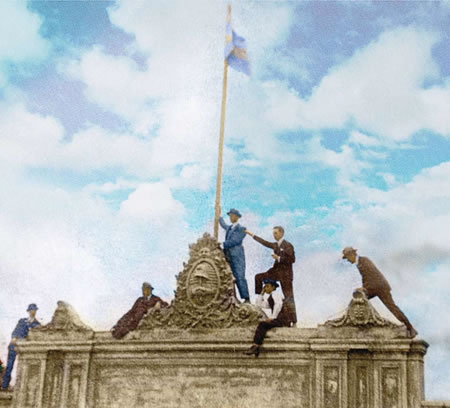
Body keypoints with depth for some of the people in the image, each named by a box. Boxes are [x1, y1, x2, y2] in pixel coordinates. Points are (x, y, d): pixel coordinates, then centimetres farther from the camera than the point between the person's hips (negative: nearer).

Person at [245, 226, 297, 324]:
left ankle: (293, 321, -4)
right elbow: (265, 242, 21)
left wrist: (278, 258, -21)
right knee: (258, 277, 8)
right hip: (276, 272, 8)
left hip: (285, 274, -8)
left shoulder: (288, 245, -13)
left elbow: (292, 259, -18)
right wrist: (252, 235, 23)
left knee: (288, 298, -6)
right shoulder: (276, 245, 11)